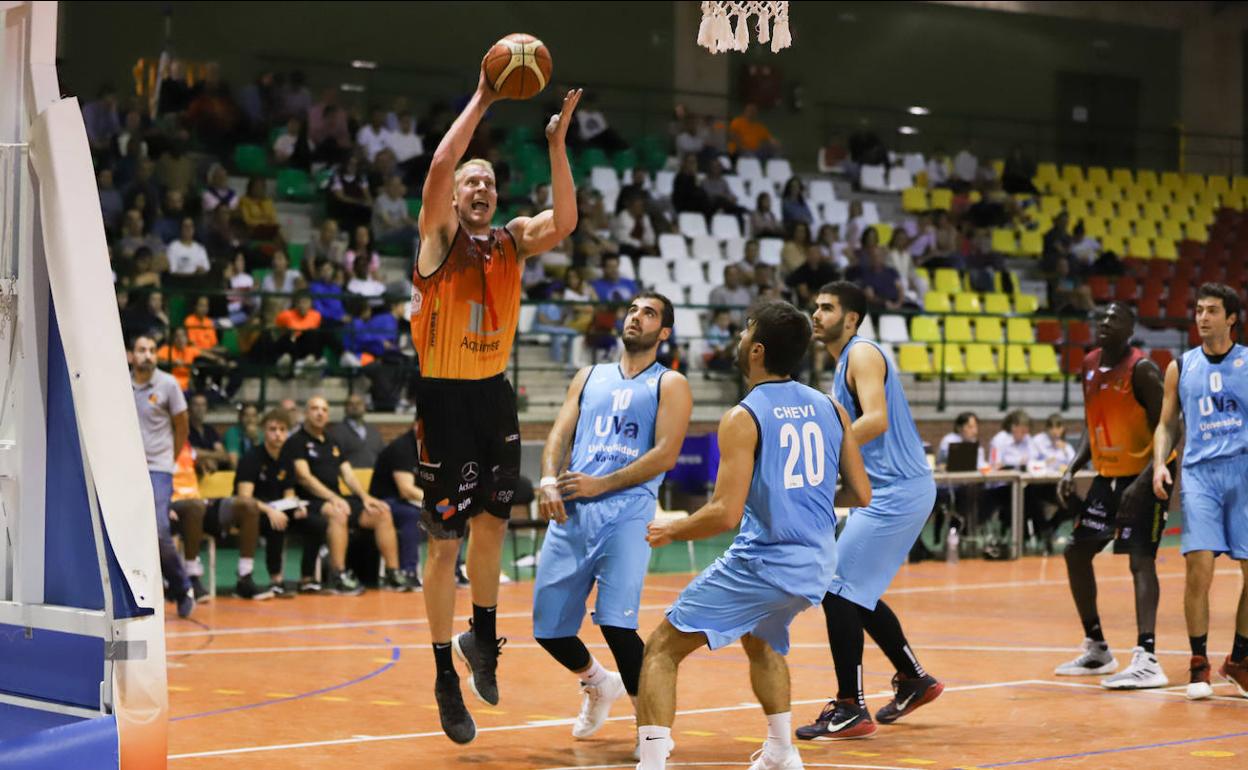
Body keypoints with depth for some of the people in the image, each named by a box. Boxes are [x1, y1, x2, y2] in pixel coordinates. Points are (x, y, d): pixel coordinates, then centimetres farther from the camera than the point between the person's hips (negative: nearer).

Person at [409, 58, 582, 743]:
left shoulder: (513, 241, 7)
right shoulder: (439, 238, -6)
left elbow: (564, 222, -12)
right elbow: (440, 165, -22)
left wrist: (557, 145, -20)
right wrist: (481, 101, -20)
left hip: (494, 396, 5)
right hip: (444, 397, -5)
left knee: (491, 527, 13)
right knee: (446, 544, -1)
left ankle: (481, 636, 35)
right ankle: (445, 678, 8)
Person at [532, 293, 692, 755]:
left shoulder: (670, 385, 6)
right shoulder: (589, 377, 21)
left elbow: (666, 455, -6)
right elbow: (560, 435, 11)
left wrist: (601, 484, -16)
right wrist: (549, 480, -10)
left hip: (627, 511, -5)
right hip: (570, 512, 5)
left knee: (616, 622, -19)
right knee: (547, 626, 6)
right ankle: (597, 684, 36)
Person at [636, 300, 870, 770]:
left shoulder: (743, 418, -13)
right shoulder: (830, 409, 5)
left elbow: (727, 514, -19)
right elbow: (861, 495, 10)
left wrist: (669, 532, -3)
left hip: (762, 563, -7)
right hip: (817, 566, 7)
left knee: (662, 649, 1)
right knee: (761, 640, 37)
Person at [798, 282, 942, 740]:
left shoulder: (862, 354, -12)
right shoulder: (845, 364, 19)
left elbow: (876, 420, -26)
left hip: (897, 491, -10)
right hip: (892, 490, 10)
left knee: (837, 590, -11)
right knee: (856, 593, 18)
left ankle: (850, 710, -8)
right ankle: (913, 680, 30)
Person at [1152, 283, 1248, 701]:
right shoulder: (1180, 367, 10)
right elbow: (1167, 424, 15)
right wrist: (1159, 463, -2)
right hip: (1199, 472, 0)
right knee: (1199, 566, -12)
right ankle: (1199, 664, -3)